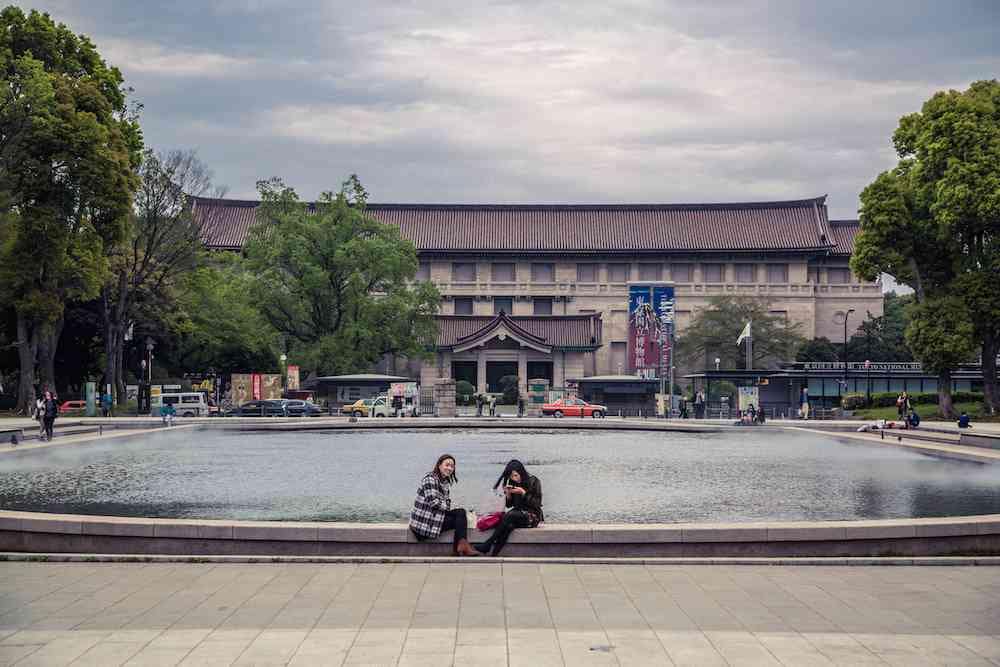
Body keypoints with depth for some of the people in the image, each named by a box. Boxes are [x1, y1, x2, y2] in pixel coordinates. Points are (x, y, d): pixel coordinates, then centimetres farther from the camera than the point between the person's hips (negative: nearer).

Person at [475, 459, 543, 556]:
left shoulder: (533, 481, -5)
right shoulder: (512, 483, 10)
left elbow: (536, 503, -8)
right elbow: (509, 505, 13)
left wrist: (523, 493, -18)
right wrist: (508, 494, -6)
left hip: (532, 516, -4)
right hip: (518, 513, 4)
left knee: (510, 515, -34)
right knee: (509, 525, -33)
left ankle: (487, 545, -37)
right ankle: (493, 554, -46)